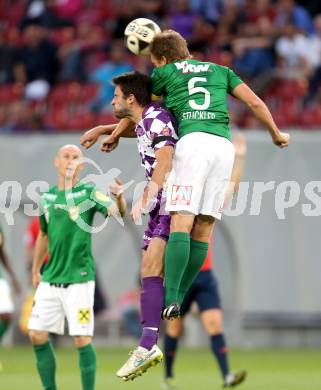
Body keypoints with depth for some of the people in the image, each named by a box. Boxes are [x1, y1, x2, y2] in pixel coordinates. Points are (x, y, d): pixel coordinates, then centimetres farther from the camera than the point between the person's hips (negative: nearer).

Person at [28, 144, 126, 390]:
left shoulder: (89, 192, -5)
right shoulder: (47, 198, 9)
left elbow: (118, 212, -20)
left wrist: (119, 197, -41)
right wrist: (36, 270, 24)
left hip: (78, 279, -5)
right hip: (50, 279, 5)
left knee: (82, 340, -8)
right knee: (37, 336, 2)